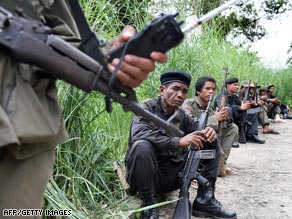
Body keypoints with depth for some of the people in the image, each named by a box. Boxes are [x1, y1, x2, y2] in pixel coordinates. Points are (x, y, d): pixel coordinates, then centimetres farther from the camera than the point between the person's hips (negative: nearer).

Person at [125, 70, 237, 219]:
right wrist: (178, 142, -33)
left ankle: (204, 199, -3)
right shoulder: (147, 107, -10)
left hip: (172, 176, 6)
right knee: (142, 146, -36)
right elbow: (139, 133, -28)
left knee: (212, 145, 2)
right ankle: (149, 206, -20)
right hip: (147, 176, -5)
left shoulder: (182, 116, 7)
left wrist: (210, 133, -17)